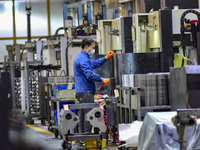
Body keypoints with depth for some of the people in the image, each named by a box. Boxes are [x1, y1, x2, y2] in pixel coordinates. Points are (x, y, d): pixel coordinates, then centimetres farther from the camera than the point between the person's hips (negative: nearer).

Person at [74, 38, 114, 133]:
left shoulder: (81, 57, 20)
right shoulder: (83, 59, -15)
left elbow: (94, 64, 31)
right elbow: (89, 74, -25)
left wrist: (106, 58, 24)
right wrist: (102, 80, -21)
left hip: (80, 92, 11)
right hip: (86, 92, -11)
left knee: (82, 115, 13)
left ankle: (82, 134, 17)